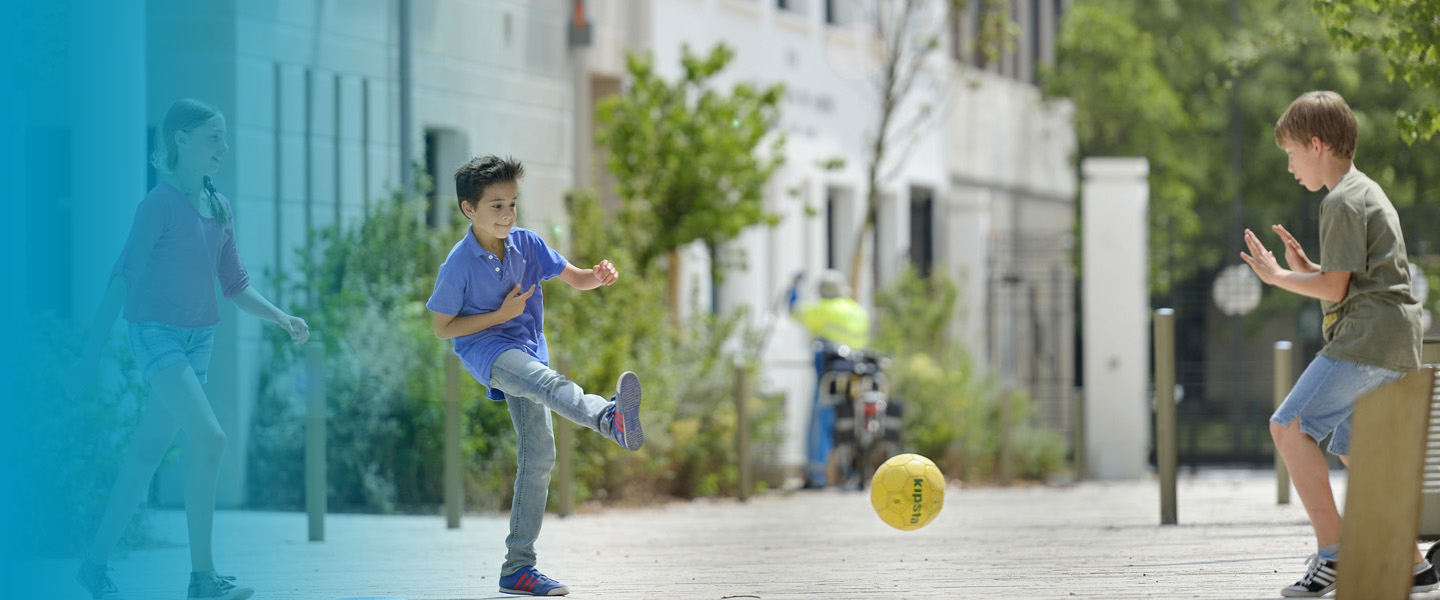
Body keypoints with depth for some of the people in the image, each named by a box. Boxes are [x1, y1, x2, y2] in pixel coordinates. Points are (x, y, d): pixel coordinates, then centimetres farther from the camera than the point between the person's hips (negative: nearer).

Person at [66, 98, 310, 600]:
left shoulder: (220, 208, 10)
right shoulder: (161, 202, -12)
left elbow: (235, 286, 16)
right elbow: (124, 275, -12)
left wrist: (282, 318, 0)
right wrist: (92, 352, -13)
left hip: (199, 337, 8)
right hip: (156, 332, -8)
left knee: (147, 453, 10)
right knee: (208, 438, -20)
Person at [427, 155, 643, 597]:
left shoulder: (526, 244, 2)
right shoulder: (459, 264, -11)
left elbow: (574, 279, 6)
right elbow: (442, 328, -6)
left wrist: (599, 276, -18)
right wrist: (500, 315, -14)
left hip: (527, 352, 7)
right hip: (484, 349, -7)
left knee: (538, 454, 3)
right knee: (547, 381, -38)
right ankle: (612, 419, -73)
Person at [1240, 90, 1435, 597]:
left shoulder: (1341, 203, -9)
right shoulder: (1368, 193, 23)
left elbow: (1335, 288, -13)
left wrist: (1278, 277, -1)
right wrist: (1303, 268, 15)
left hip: (1369, 339, -11)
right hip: (1395, 345, 11)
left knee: (1289, 426, -14)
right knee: (1353, 449, 15)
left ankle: (1332, 552, -19)